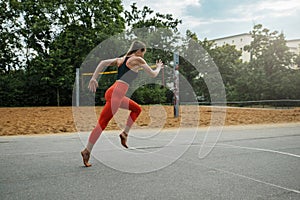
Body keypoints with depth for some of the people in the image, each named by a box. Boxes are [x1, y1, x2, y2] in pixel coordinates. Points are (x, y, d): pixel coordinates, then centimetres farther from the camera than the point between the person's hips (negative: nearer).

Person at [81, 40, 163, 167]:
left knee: (137, 109, 22)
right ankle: (87, 151, -6)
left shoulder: (120, 59, 21)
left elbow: (103, 62, 8)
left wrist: (93, 78, 3)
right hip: (116, 93, -9)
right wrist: (158, 67, 30)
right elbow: (153, 75, 10)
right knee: (102, 123, -8)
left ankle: (125, 133, 15)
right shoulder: (138, 60, 3)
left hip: (112, 92, 9)